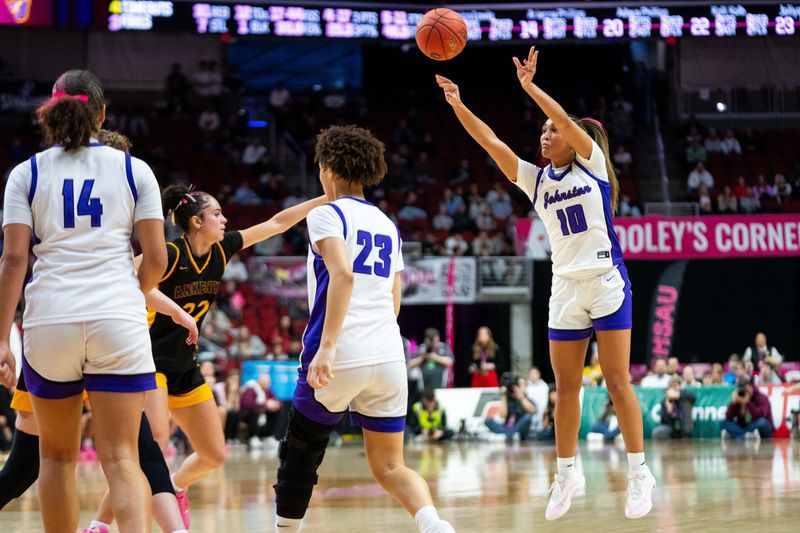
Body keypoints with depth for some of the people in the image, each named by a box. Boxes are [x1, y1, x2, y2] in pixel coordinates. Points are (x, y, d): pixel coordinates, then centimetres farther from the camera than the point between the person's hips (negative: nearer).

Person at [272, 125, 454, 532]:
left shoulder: (328, 214, -2)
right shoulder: (387, 225, 19)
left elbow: (342, 274, -18)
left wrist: (326, 345, -25)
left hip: (341, 358, -6)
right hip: (389, 357, 6)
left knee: (299, 455, 14)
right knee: (389, 467, 5)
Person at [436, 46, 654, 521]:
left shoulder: (592, 163, -2)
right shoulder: (536, 179, 9)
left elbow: (567, 120, -18)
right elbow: (491, 142, 2)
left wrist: (529, 86, -24)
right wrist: (458, 106, -7)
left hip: (608, 283, -5)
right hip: (566, 289, 5)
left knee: (618, 382, -6)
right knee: (566, 388, 6)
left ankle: (639, 471, -1)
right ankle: (568, 473, 16)